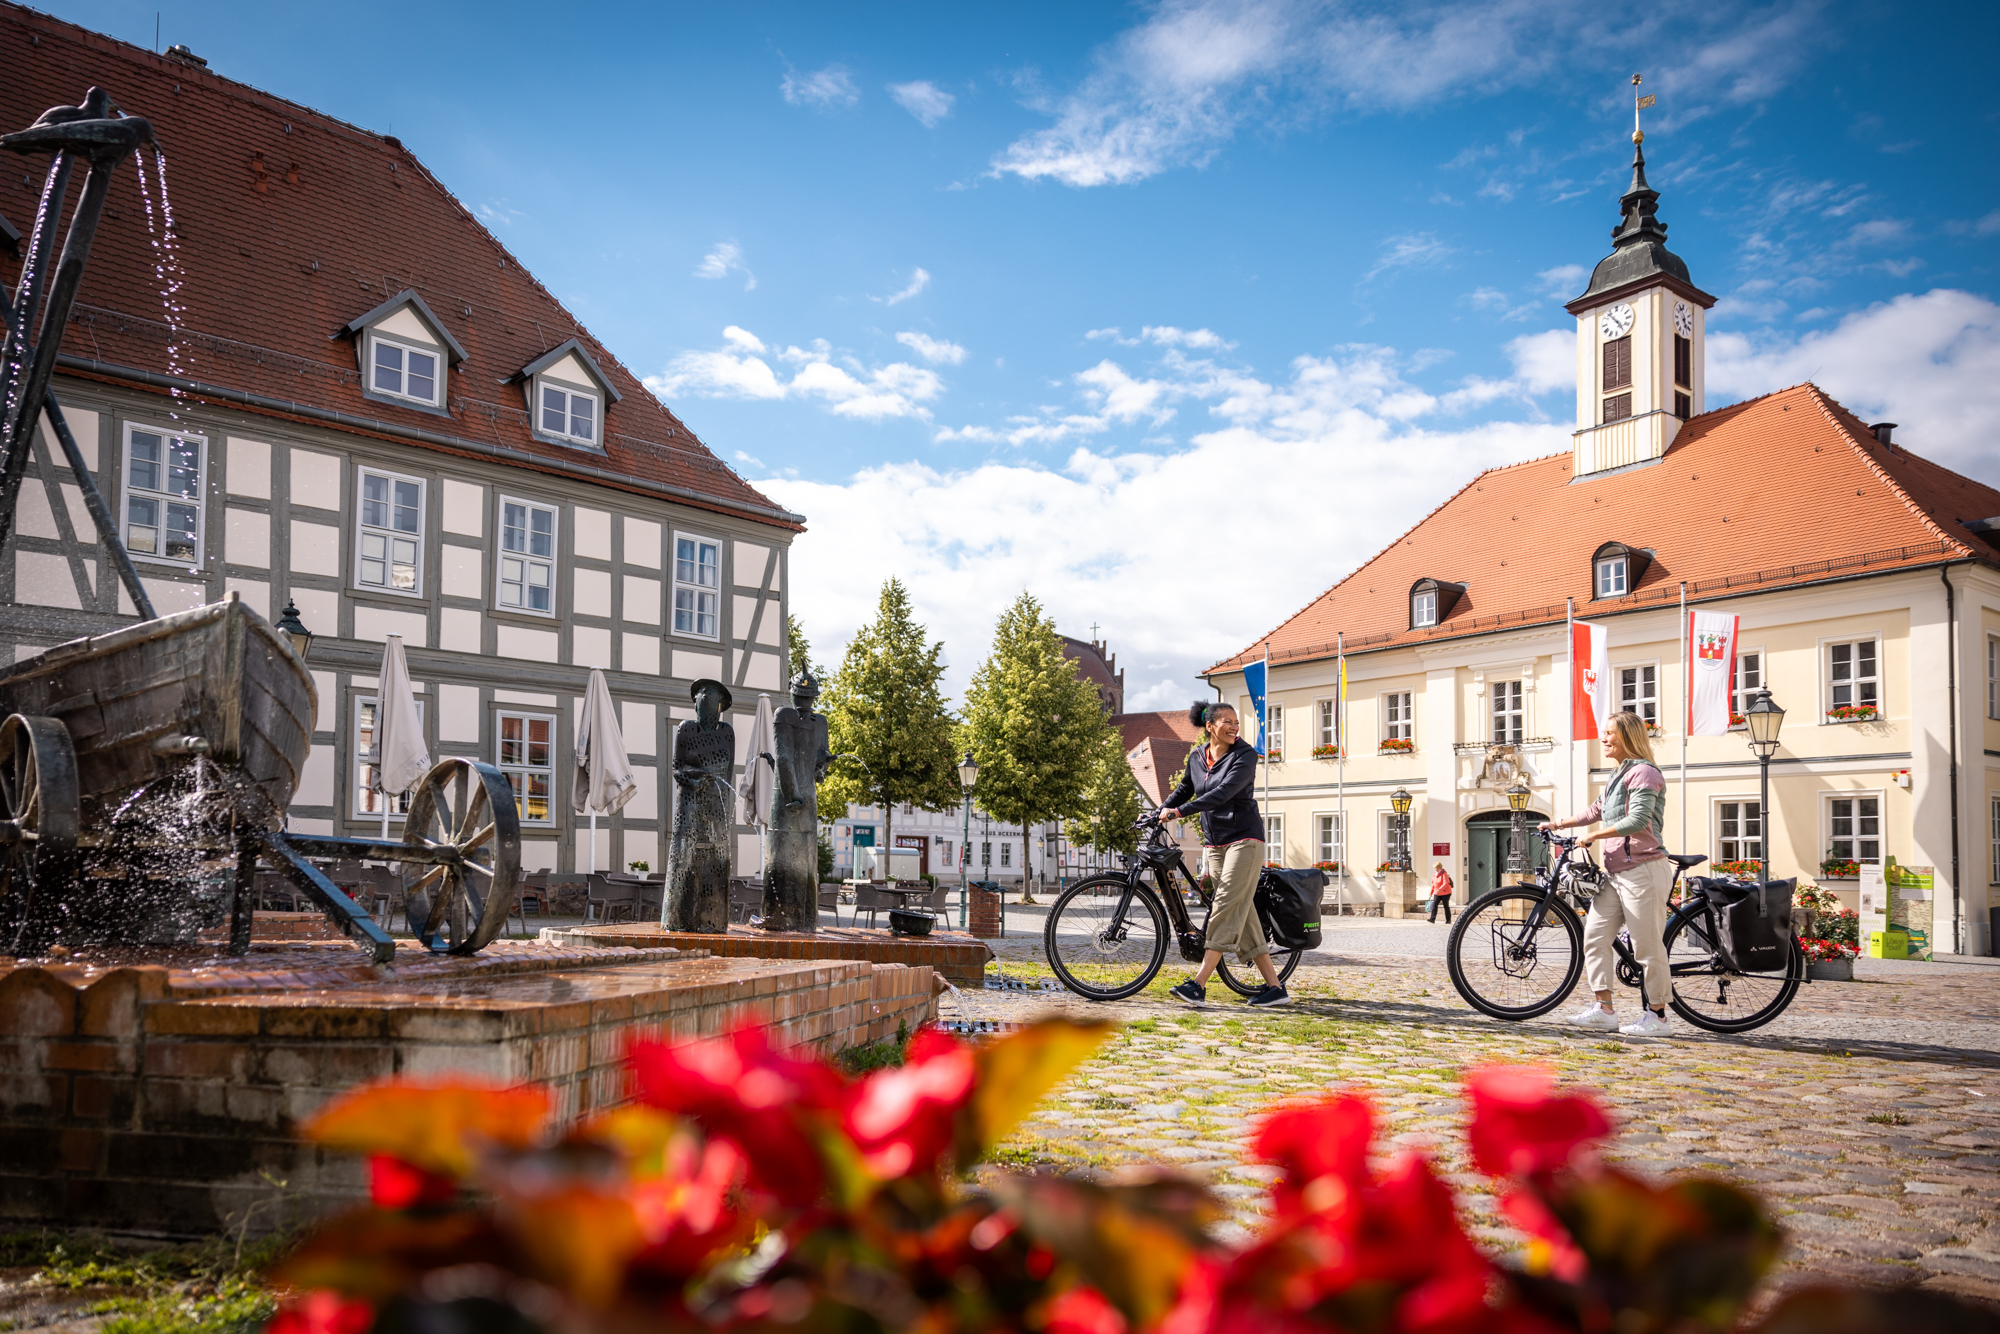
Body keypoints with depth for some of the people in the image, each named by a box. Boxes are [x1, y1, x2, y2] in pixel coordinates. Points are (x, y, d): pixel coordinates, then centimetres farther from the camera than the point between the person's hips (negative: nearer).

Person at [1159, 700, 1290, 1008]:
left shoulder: (1245, 755, -10)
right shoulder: (1197, 757, 8)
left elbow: (1224, 792, -24)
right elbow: (1184, 789, 24)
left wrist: (1181, 811, -30)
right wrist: (1160, 813, 9)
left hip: (1244, 838, -6)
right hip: (1214, 843, 6)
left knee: (1226, 908, -14)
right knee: (1243, 914, 4)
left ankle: (1198, 985, -18)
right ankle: (1275, 987, 8)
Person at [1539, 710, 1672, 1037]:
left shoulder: (1643, 772, -11)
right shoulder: (1619, 775, 20)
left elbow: (1638, 820, -23)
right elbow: (1596, 811, 32)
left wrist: (1594, 836, -16)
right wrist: (1559, 824, 29)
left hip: (1643, 870, -10)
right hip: (1617, 873, 10)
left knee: (1648, 946, -3)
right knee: (1594, 936, 5)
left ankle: (1656, 1016, 6)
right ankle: (1603, 1009, 9)